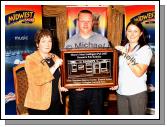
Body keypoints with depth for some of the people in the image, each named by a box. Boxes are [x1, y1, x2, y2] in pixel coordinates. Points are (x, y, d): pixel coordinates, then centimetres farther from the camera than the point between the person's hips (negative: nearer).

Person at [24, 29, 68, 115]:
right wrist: (55, 66, -22)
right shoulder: (30, 59, -9)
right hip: (38, 105, -6)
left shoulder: (55, 58, 10)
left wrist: (60, 87, 6)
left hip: (56, 102, 6)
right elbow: (38, 80, -24)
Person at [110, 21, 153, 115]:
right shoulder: (122, 48, 10)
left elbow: (139, 72, -16)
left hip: (137, 93, -4)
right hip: (121, 92, 4)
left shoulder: (145, 49, -5)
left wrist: (126, 55, -17)